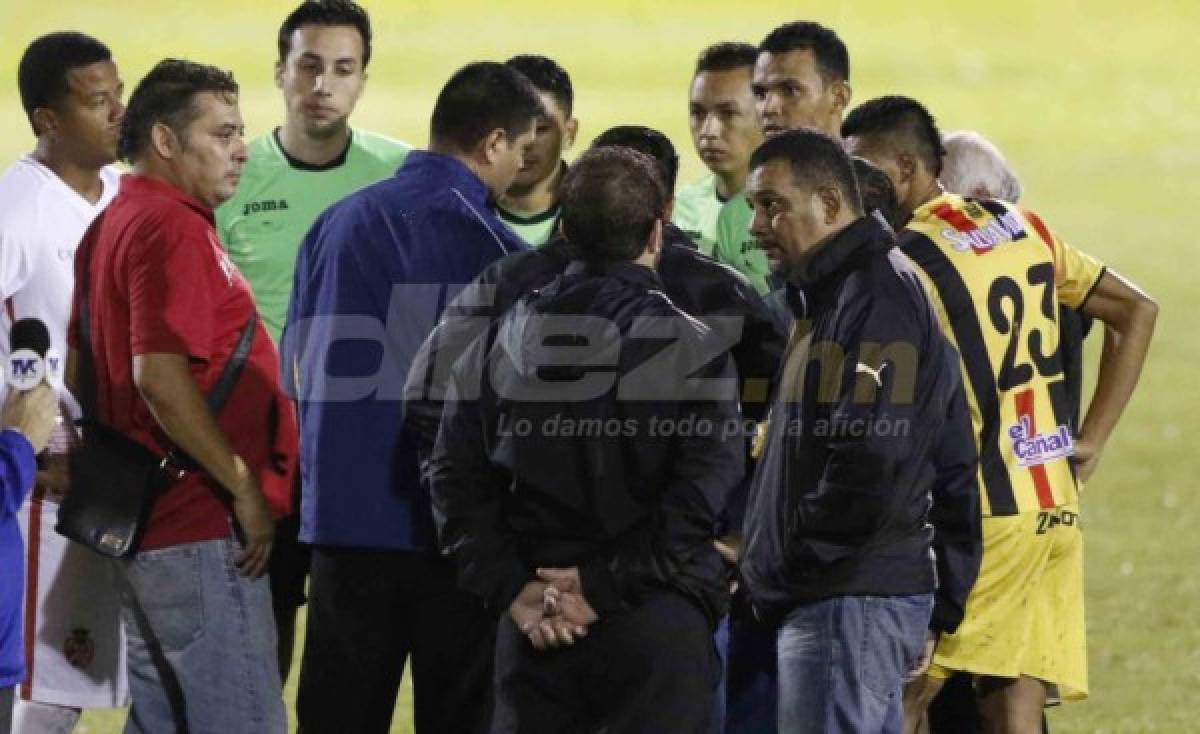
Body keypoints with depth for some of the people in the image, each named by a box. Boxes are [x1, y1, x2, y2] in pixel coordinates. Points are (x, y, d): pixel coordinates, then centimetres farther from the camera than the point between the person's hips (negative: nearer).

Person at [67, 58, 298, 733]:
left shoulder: (116, 224, 16)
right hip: (203, 528, -10)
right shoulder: (173, 228, -15)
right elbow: (159, 375, -25)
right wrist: (245, 489, -19)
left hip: (143, 523, 10)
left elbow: (80, 369, 21)